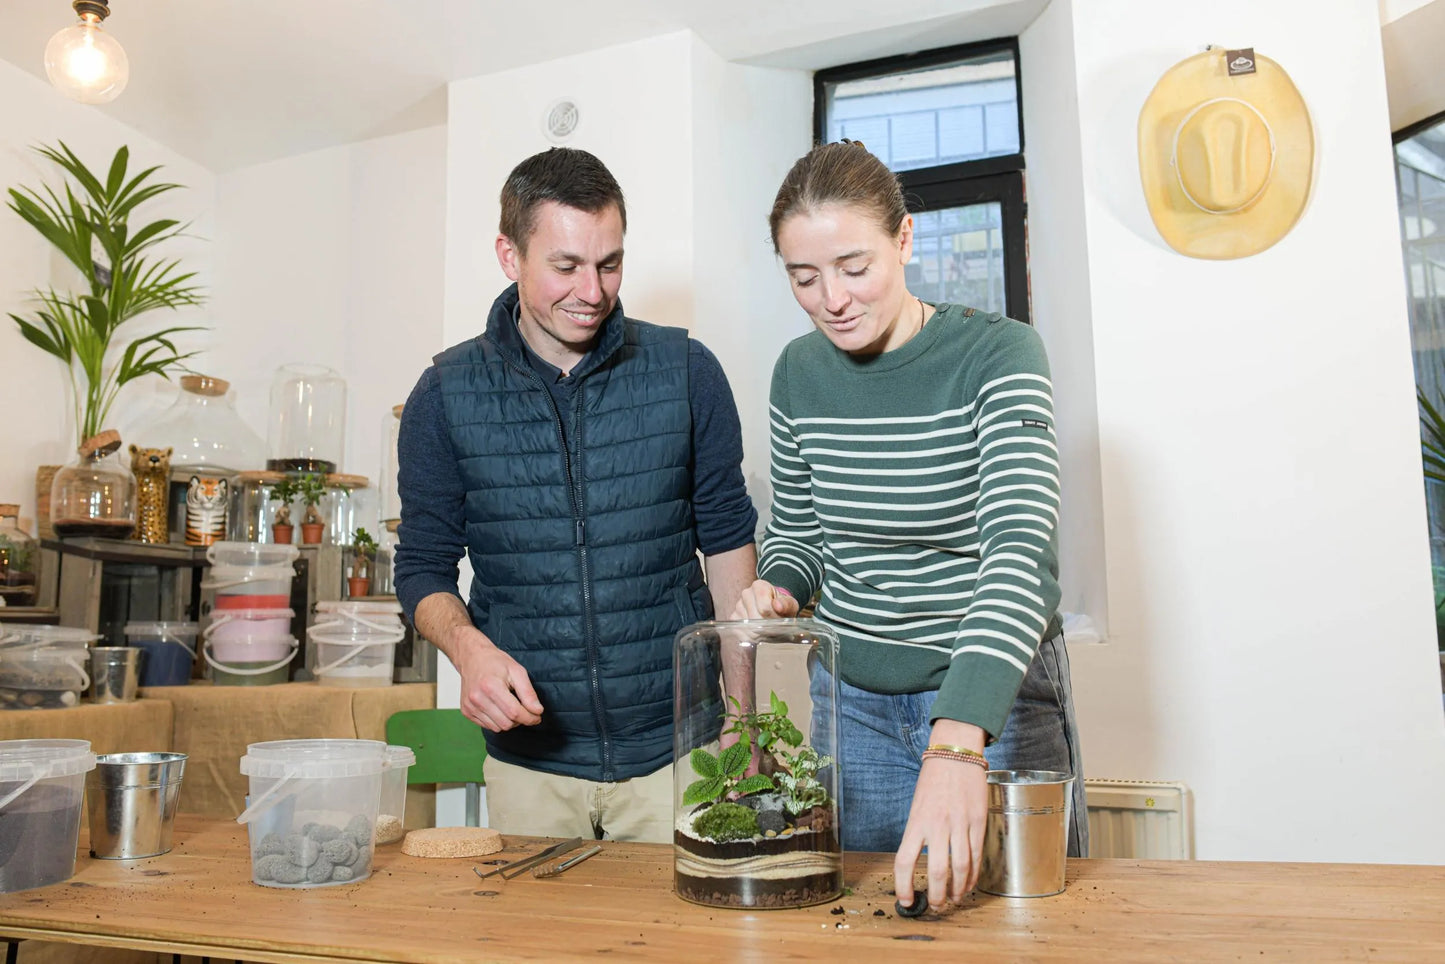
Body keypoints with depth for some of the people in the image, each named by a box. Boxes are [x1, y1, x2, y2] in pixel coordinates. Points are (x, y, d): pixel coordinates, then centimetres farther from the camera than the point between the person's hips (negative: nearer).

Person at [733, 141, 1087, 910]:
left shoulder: (995, 355, -16)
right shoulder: (798, 372, -2)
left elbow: (1019, 550, -29)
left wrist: (958, 745, -42)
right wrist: (777, 588, -12)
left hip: (994, 700, -3)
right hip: (851, 701, 4)